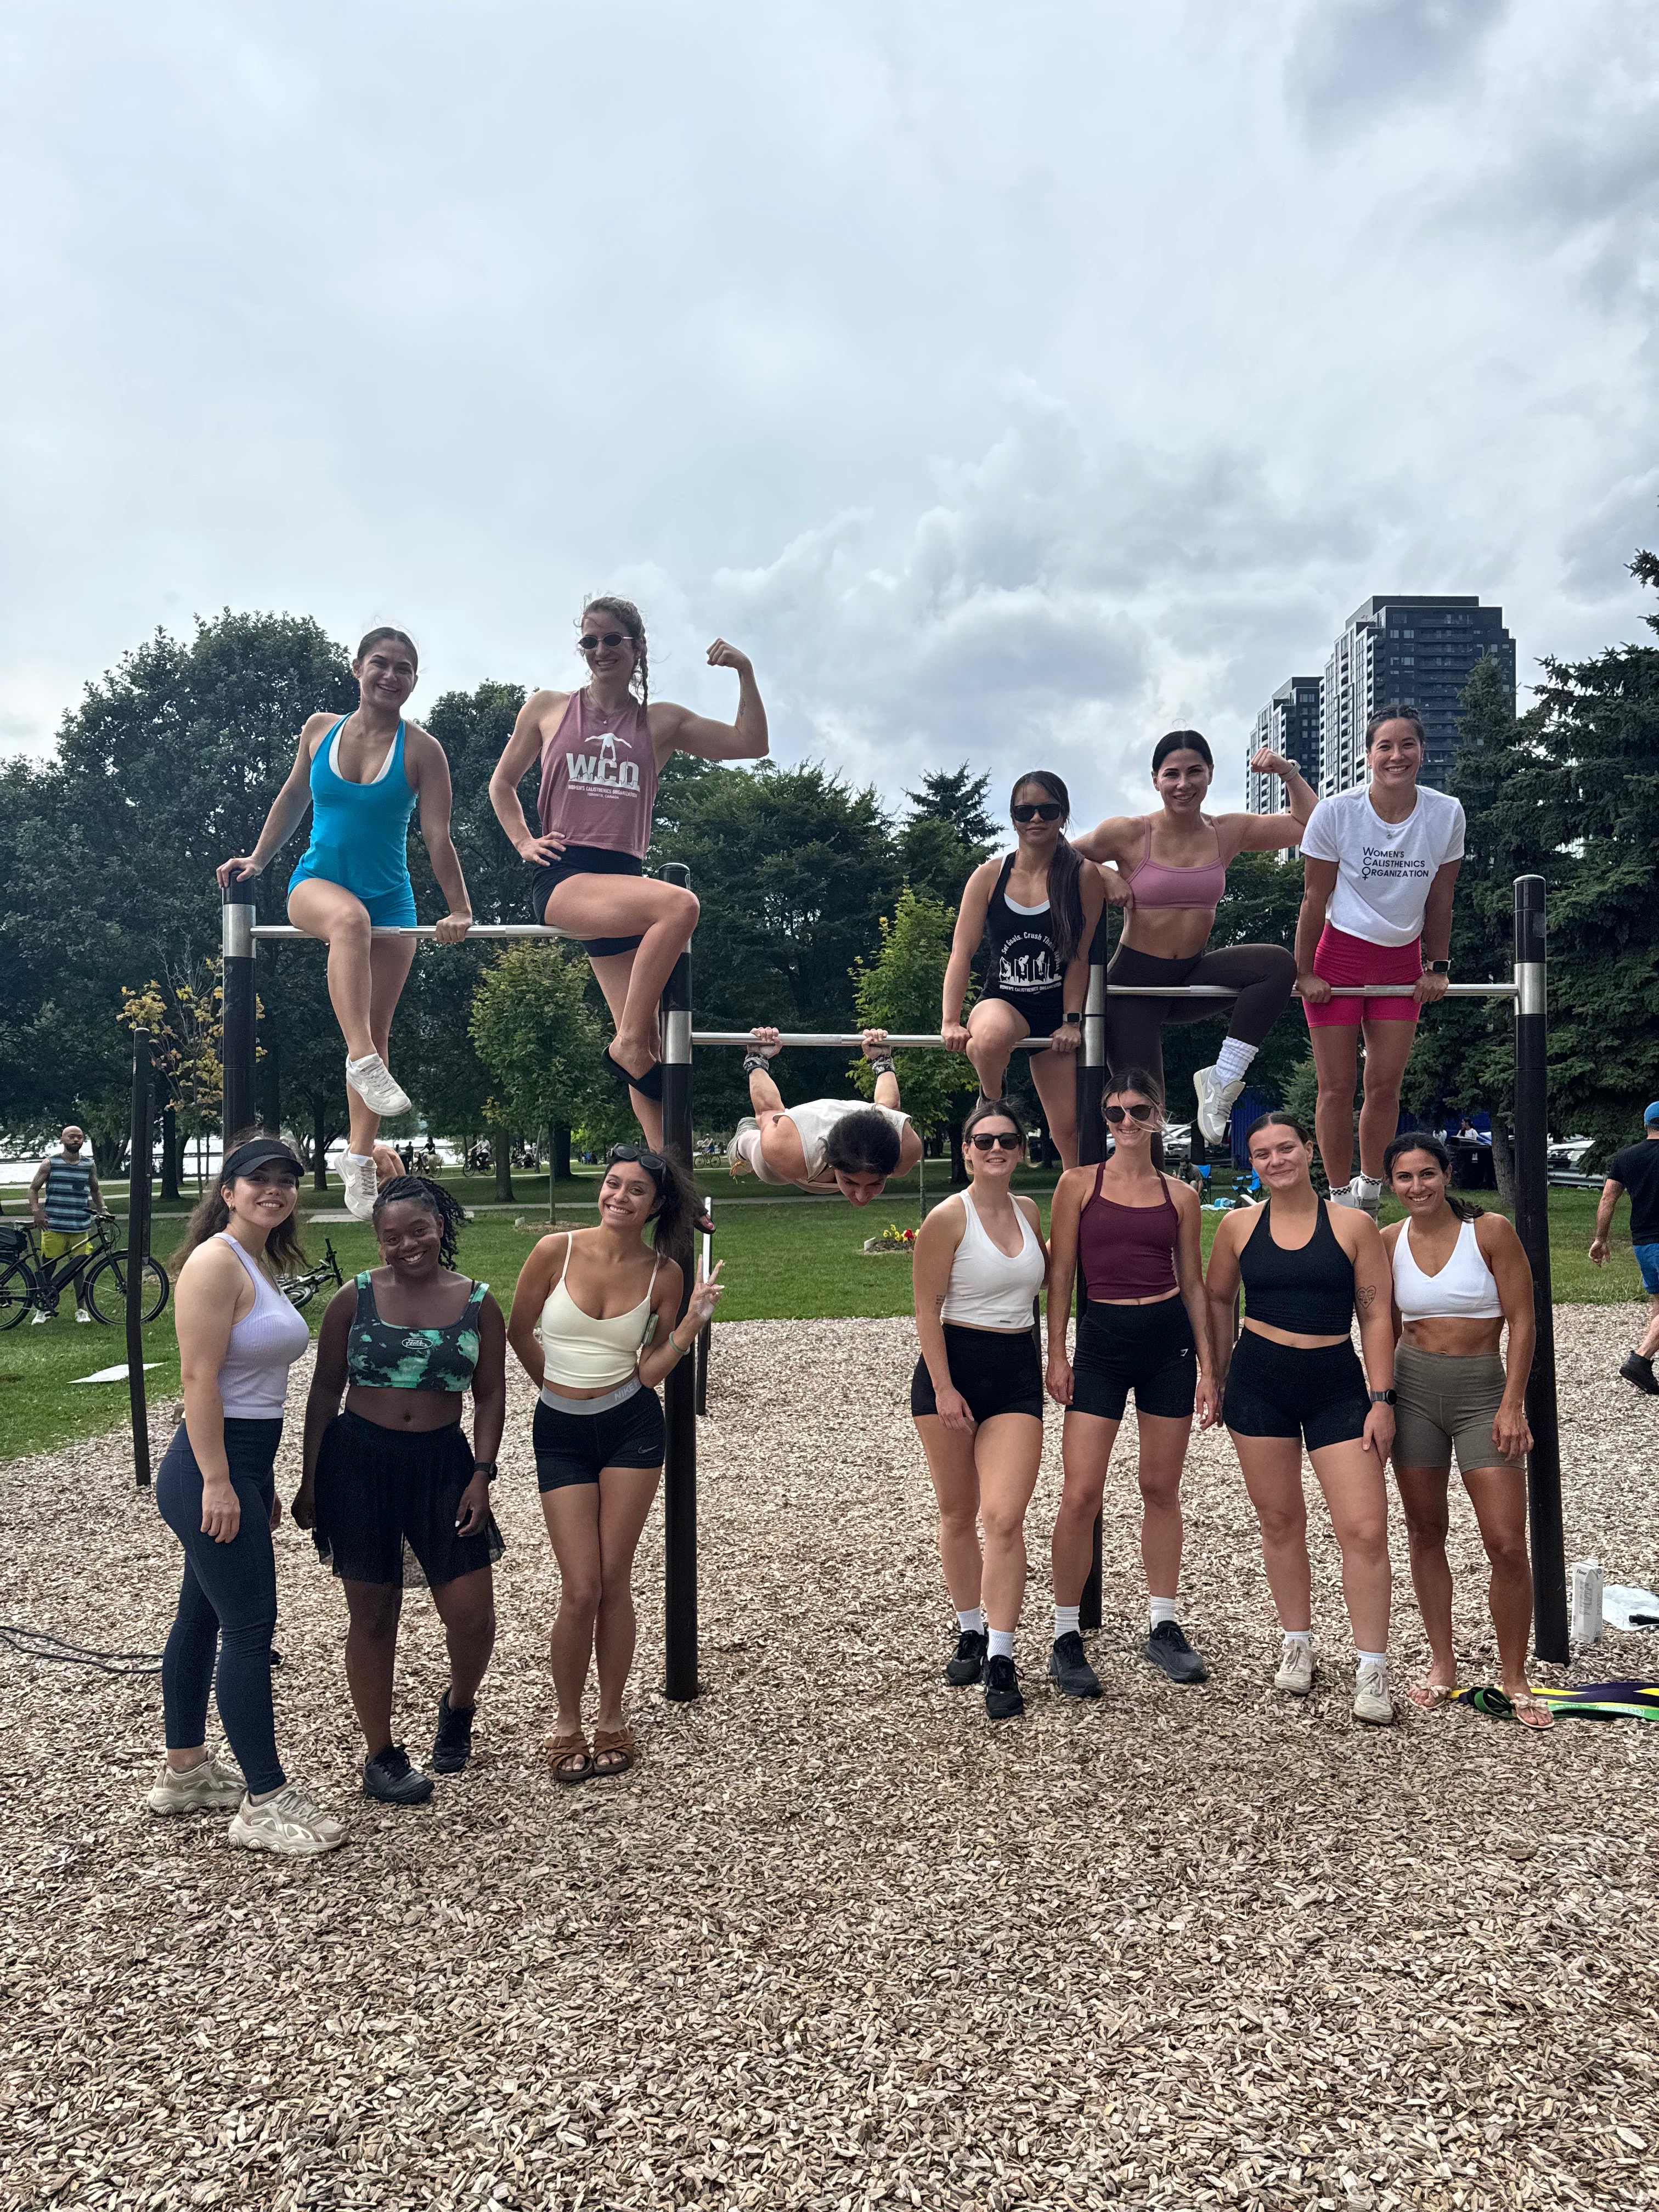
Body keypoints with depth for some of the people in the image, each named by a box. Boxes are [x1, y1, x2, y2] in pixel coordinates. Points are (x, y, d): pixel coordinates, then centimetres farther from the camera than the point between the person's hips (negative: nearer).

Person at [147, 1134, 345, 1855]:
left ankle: (184, 1772, 31)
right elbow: (199, 1378, -21)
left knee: (203, 1614, 18)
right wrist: (217, 1481, -23)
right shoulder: (215, 1262, -15)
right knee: (250, 1626, -6)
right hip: (212, 1470, -10)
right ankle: (265, 1804, 2)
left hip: (242, 1466, 10)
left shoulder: (260, 1264, 14)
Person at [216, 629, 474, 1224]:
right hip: (316, 883, 0)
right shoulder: (320, 729, 6)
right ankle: (362, 1060, -48)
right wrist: (257, 858, 16)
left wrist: (459, 911, -11)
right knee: (350, 917, -40)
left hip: (390, 900, 1)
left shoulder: (421, 751, -1)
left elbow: (438, 839, -5)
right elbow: (293, 798, 20)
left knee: (377, 1031, -1)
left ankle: (360, 1158, 6)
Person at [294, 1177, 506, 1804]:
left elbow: (490, 1396, 4)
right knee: (372, 1614, 8)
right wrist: (310, 1479, 3)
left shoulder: (478, 1304, 0)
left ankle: (458, 1705, 30)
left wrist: (481, 1475, -5)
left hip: (443, 1462, 1)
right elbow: (325, 1390, 4)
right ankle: (381, 1755, 25)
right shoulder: (355, 1299, -1)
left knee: (472, 1614, -3)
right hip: (360, 1462, 0)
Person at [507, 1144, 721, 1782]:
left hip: (632, 1428, 1)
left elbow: (650, 1371, -4)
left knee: (614, 1581, 5)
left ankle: (612, 1718, 23)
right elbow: (520, 1332, 5)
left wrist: (693, 1323, -17)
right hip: (561, 1431, -1)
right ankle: (567, 1726, 19)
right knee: (581, 1589, -2)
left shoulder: (664, 1272, -5)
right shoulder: (557, 1250, -9)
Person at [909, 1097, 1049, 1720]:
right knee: (958, 1514, 10)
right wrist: (944, 1388, -14)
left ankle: (1002, 1659, -2)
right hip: (954, 1366, -3)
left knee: (1005, 1517, -9)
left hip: (1017, 1373, 3)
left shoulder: (1029, 1211, 7)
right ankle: (970, 1632, 30)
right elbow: (927, 1308, -10)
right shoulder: (947, 1218, -9)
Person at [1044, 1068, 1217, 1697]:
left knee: (1162, 1488, 9)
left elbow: (1193, 1283, 10)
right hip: (1102, 1339, -2)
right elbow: (1061, 1274, 1)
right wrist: (1057, 1355, -5)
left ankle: (1163, 1626, 24)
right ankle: (1066, 1637, 7)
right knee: (1080, 1495, -6)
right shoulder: (1079, 1184, 2)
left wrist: (1207, 1367, 7)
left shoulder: (1180, 1196, 7)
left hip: (1169, 1339, 2)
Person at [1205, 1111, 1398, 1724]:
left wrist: (1381, 1399, -6)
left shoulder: (1352, 1226, -2)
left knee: (1365, 1528, -8)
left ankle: (1372, 1672, 4)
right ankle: (1297, 1645, 29)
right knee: (1280, 1520, 11)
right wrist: (1218, 1379, 15)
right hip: (1259, 1381, 2)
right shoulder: (1239, 1225, 3)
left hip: (1336, 1384, -2)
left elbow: (1375, 1317, -2)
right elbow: (1218, 1299, 15)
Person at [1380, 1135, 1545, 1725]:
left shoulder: (1490, 1231, -7)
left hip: (1482, 1390, -3)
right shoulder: (1388, 1242, 2)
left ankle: (1515, 1680, 12)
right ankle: (1442, 1664, 25)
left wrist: (1512, 1405, -12)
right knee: (1425, 1531, 10)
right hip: (1412, 1389, 3)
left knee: (1508, 1545, -5)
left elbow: (1522, 1322, -7)